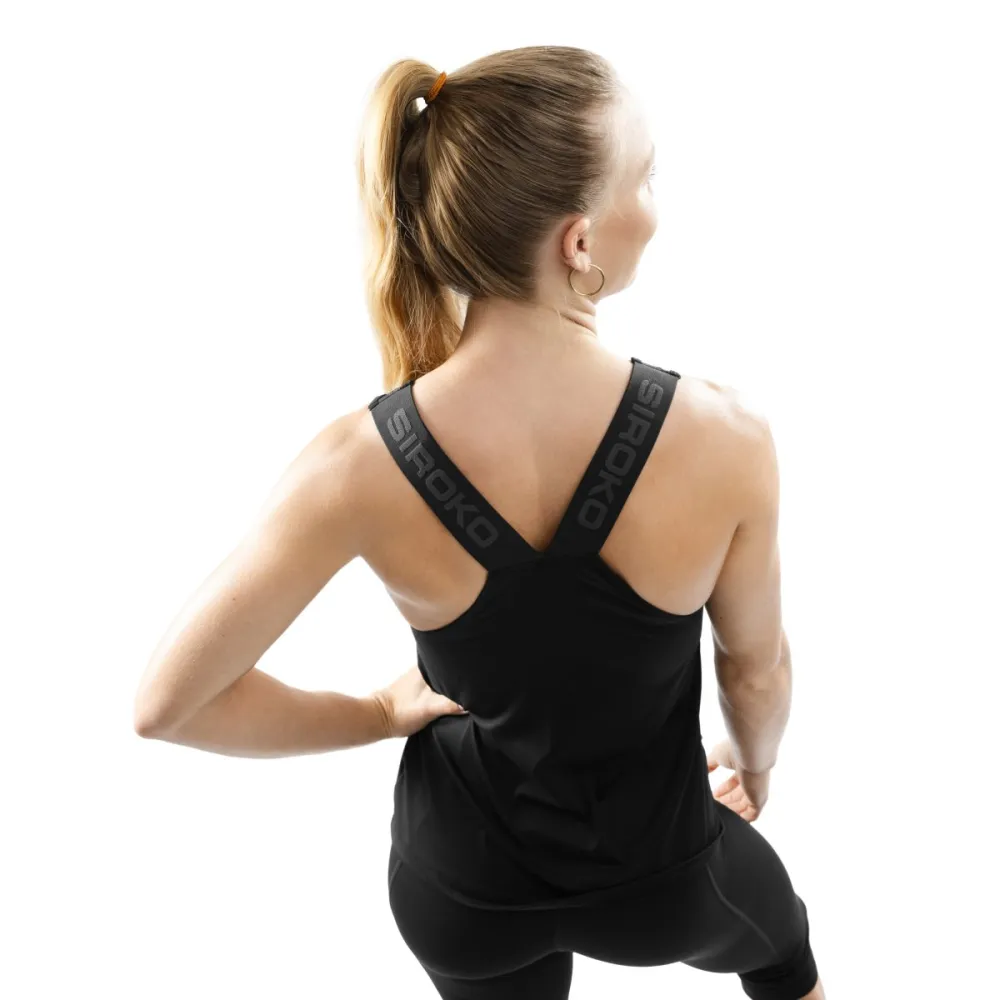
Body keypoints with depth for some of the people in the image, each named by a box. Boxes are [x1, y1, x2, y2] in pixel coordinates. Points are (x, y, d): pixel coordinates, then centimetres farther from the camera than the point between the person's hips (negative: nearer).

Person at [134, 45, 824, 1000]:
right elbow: (756, 668, -10)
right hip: (660, 880, 0)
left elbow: (166, 702, -19)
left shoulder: (358, 466, -28)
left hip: (466, 887, 1)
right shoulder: (724, 437, -29)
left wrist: (383, 712, -5)